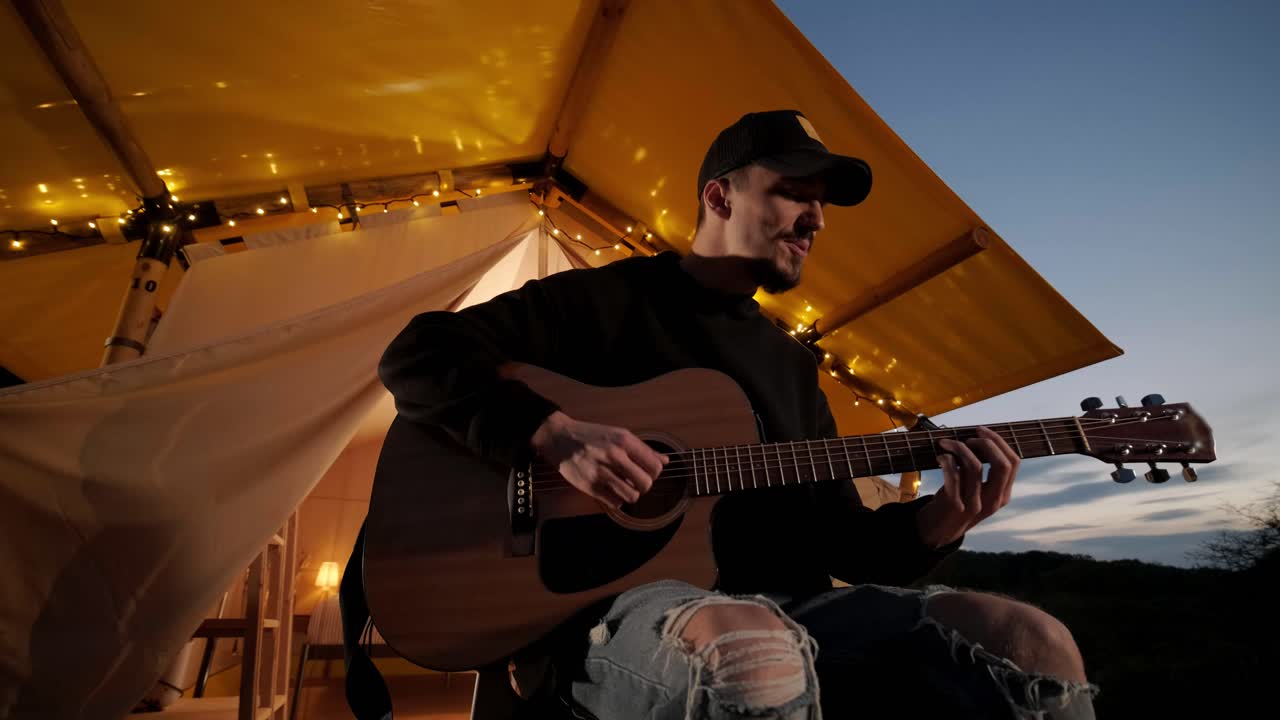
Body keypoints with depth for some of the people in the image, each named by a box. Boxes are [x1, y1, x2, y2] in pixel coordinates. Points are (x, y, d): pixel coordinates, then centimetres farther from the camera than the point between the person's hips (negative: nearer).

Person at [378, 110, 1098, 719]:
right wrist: (557, 435, -21)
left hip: (785, 610, 6)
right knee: (755, 647, -41)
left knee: (1034, 641, -14)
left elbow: (835, 537, 16)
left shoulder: (792, 363, 17)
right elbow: (416, 357, -6)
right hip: (614, 606, -5)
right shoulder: (607, 300, -1)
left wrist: (933, 525, -5)